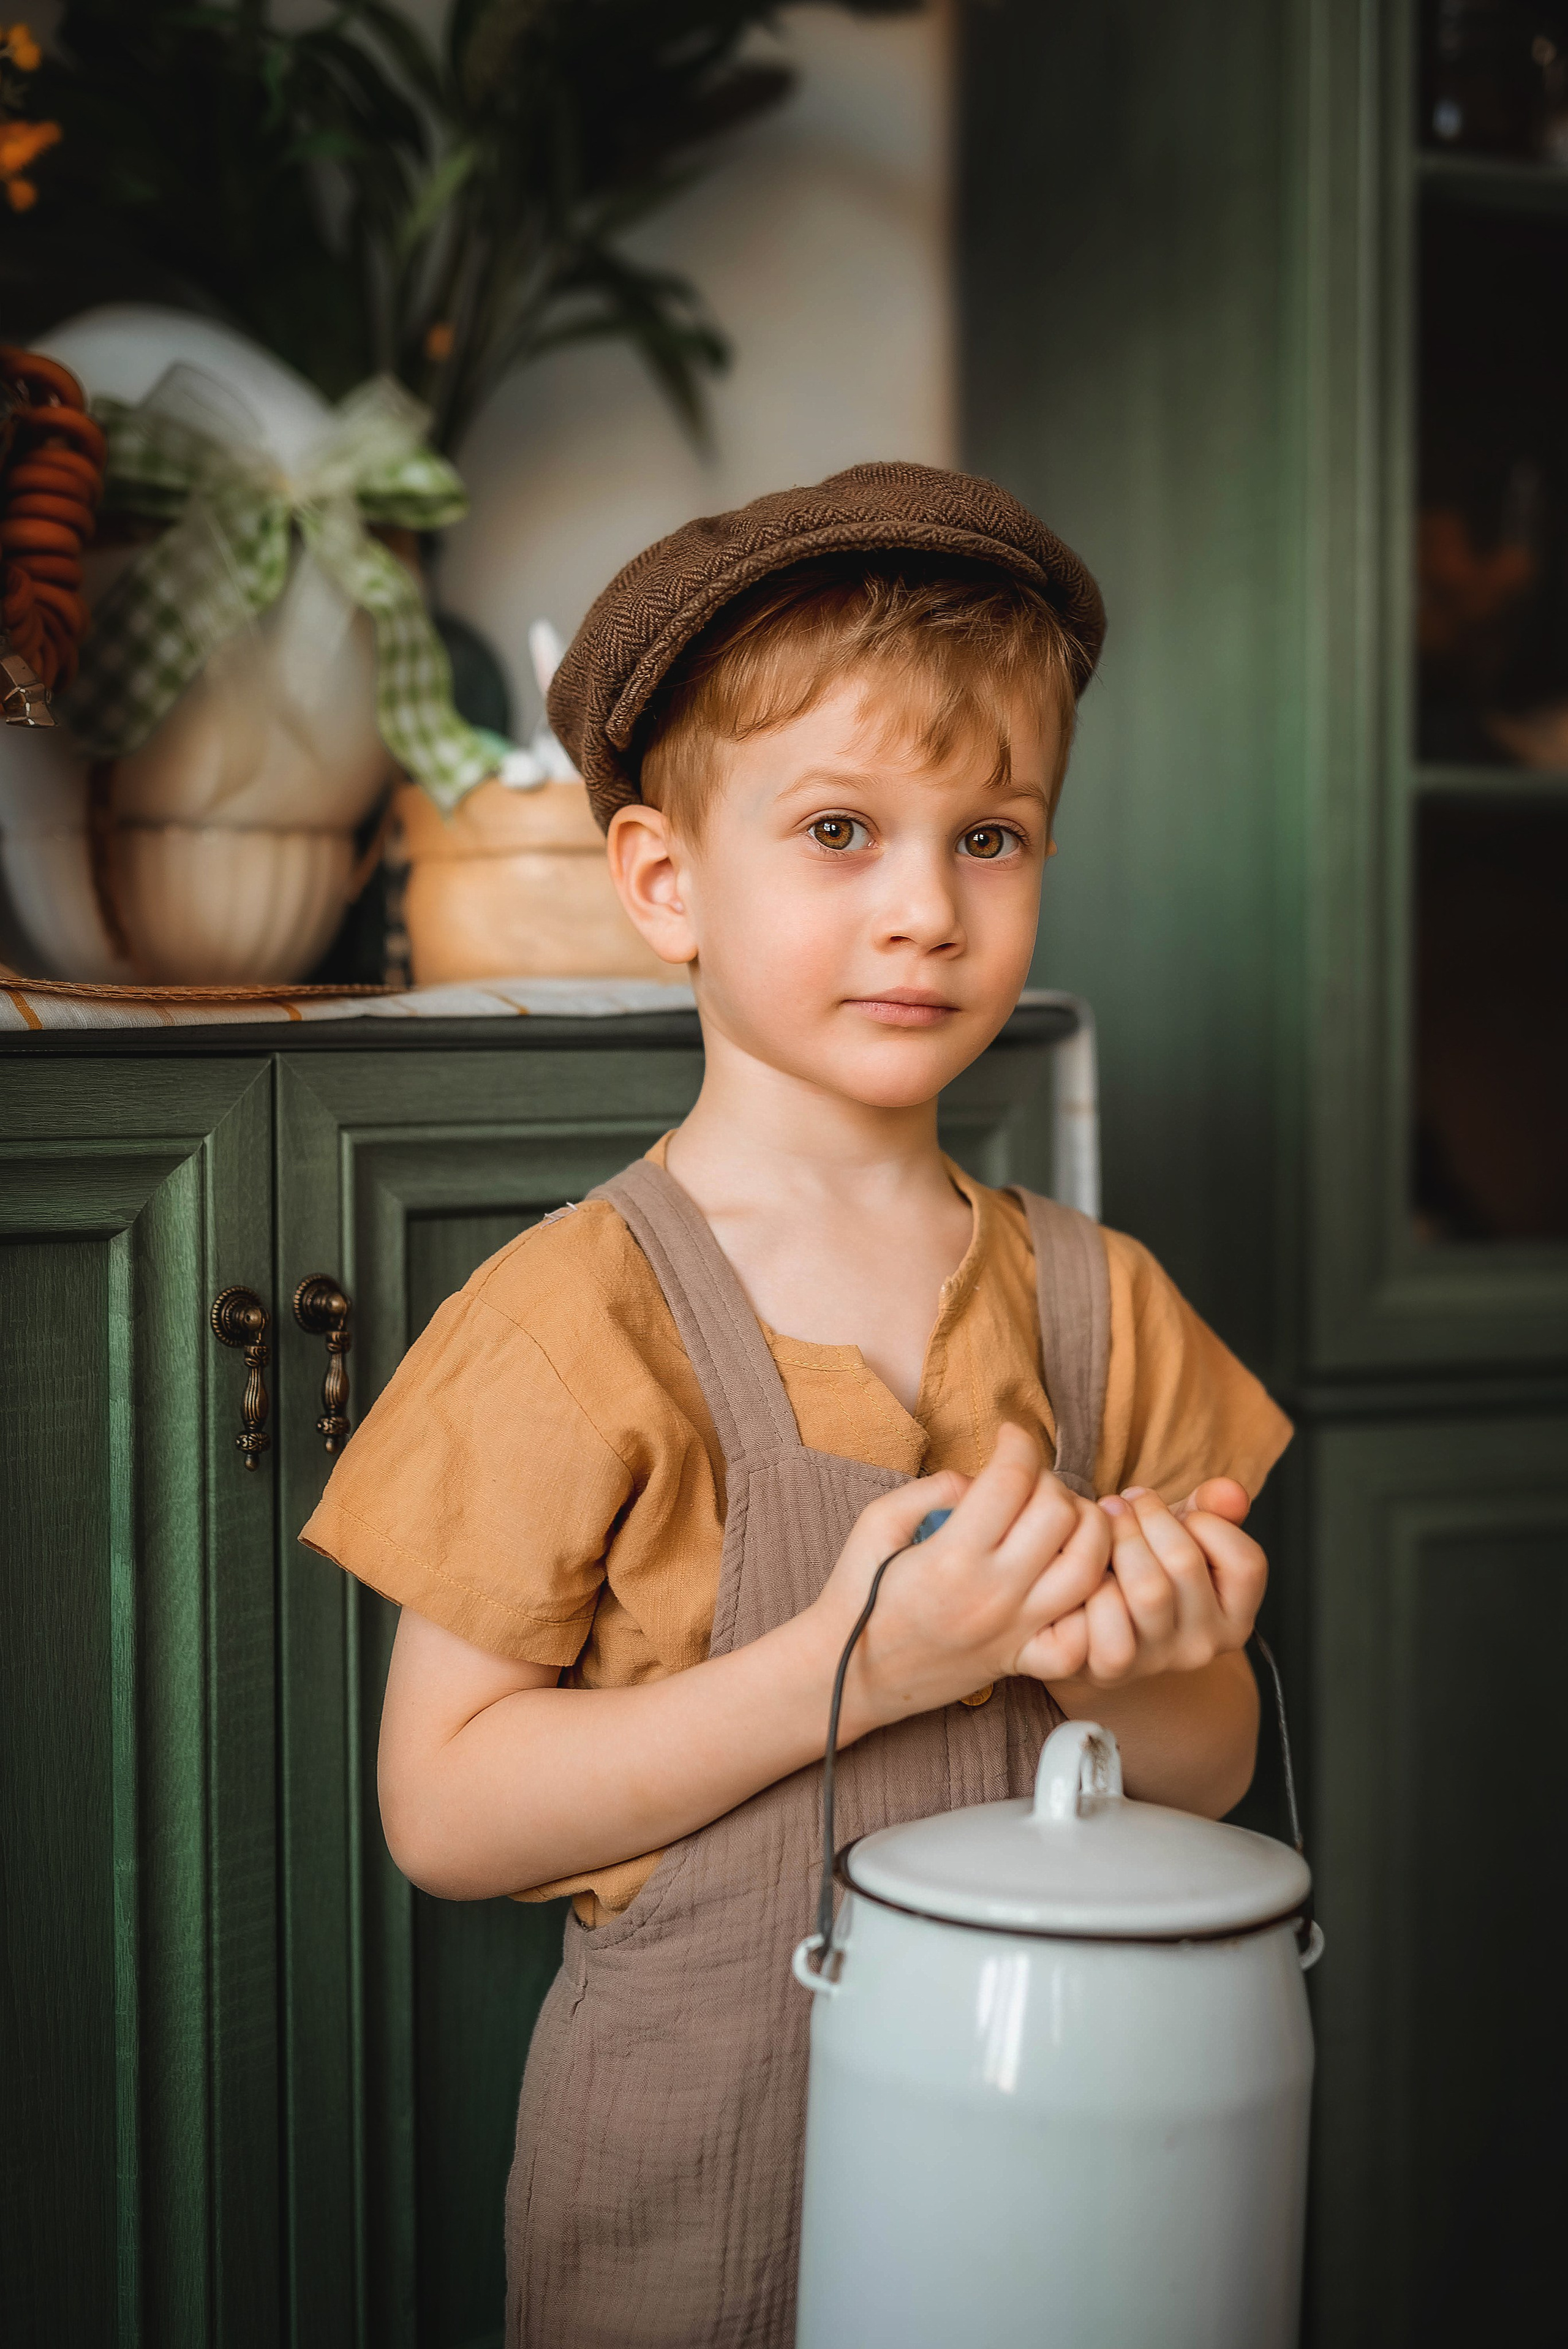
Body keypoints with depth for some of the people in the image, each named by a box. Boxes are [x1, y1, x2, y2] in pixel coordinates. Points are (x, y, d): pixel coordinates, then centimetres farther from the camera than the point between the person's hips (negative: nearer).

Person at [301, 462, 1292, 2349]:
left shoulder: (1097, 1306, 0)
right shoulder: (579, 1318, -14)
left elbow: (1212, 1770, 7)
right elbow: (439, 1808, -15)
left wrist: (1136, 1678, -16)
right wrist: (844, 1668, -24)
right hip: (685, 2167, -4)